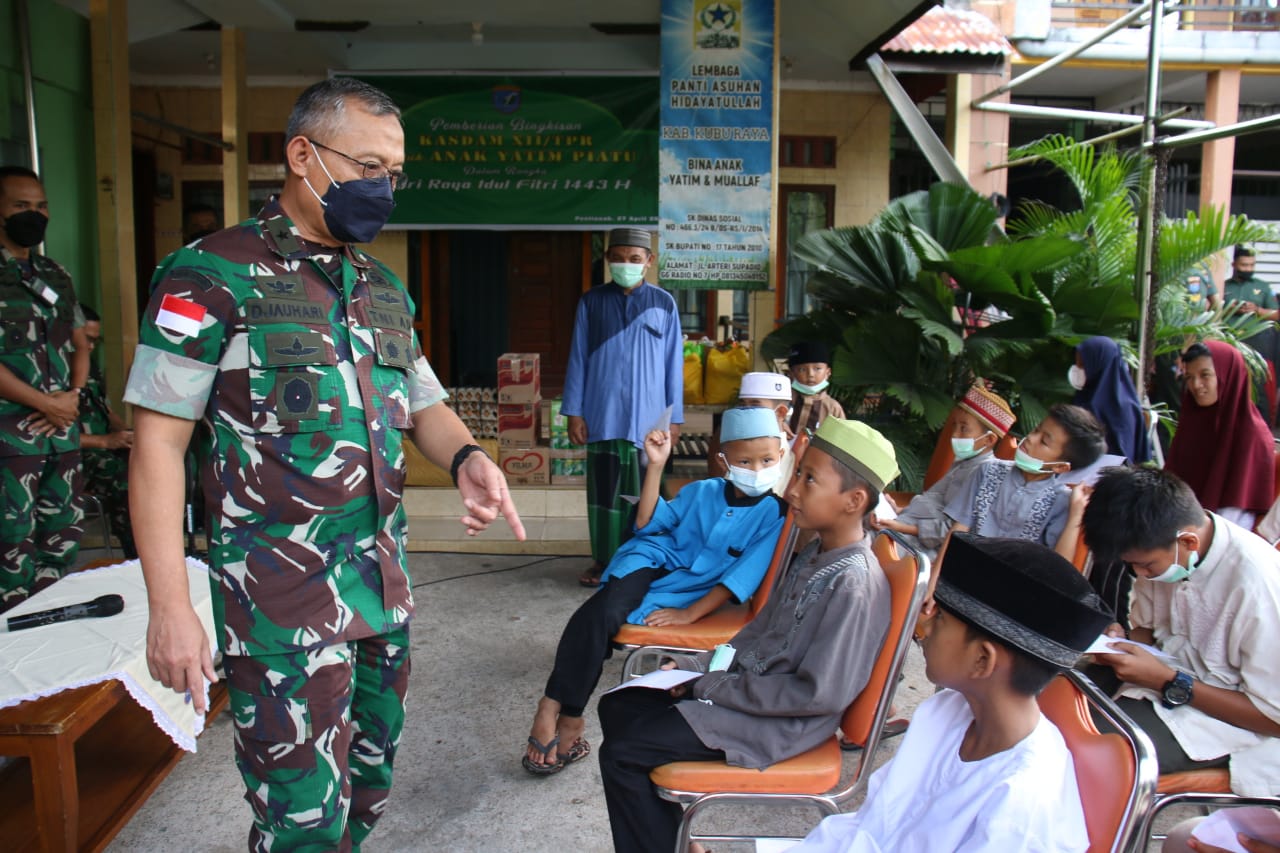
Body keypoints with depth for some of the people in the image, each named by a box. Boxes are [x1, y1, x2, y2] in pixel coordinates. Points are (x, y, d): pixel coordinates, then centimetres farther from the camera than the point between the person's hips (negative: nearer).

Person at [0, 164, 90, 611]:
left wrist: (73, 395, 0)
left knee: (64, 534, 13)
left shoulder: (56, 275, 14)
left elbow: (80, 344, 18)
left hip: (63, 428, 6)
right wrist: (45, 404, -12)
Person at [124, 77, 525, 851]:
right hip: (283, 594, -6)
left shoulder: (386, 289, 11)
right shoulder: (213, 275, -9)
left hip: (384, 583, 7)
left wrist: (467, 458, -8)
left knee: (369, 784, 19)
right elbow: (159, 439, -10)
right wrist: (169, 606, -14)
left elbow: (424, 405, 16)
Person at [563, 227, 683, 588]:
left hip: (647, 418, 0)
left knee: (644, 492, 5)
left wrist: (675, 418, 3)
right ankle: (604, 560, 19)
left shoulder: (663, 304, 3)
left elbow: (673, 364, 4)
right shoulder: (591, 301, 4)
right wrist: (574, 412, 1)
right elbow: (578, 359, 5)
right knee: (604, 490, 6)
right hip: (603, 417, 1)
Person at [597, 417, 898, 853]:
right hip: (743, 683, 9)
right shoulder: (814, 555, 4)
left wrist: (715, 687, -18)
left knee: (621, 753, -14)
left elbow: (820, 693, -25)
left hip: (781, 724, -9)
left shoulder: (854, 583, -24)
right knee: (617, 707, 9)